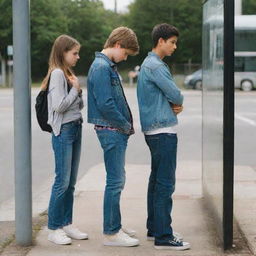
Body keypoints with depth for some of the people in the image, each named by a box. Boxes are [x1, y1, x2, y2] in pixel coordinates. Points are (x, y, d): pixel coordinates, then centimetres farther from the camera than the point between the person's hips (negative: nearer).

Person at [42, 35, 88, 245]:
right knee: (62, 181, -7)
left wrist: (77, 90, 1)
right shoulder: (57, 73, -12)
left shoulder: (69, 74, 15)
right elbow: (59, 106, -19)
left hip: (76, 128, 9)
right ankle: (54, 229, -1)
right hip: (64, 131, -9)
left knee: (71, 182, 11)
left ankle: (67, 224, 18)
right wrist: (75, 89, -9)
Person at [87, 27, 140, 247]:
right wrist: (126, 126, -12)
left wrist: (126, 124, 9)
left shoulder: (108, 66, 16)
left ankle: (114, 226, 25)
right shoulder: (102, 67, -16)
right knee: (115, 181, -6)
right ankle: (111, 233, 0)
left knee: (117, 180, 15)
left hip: (116, 131, 10)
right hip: (111, 130, -10)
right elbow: (105, 104, -23)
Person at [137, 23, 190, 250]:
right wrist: (178, 103, 7)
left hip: (155, 130, 11)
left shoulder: (149, 64, 18)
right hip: (163, 130, -11)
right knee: (165, 183, -10)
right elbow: (176, 95, -16)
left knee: (157, 180, 15)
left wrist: (174, 105, -3)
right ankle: (163, 236, -9)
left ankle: (154, 228, 23)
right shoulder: (156, 66, -15)